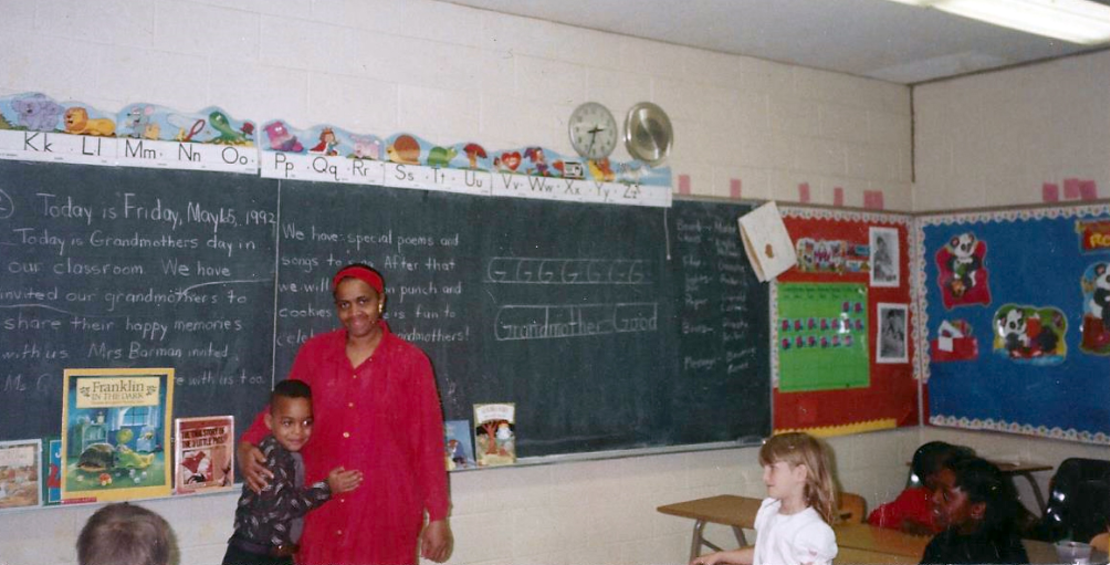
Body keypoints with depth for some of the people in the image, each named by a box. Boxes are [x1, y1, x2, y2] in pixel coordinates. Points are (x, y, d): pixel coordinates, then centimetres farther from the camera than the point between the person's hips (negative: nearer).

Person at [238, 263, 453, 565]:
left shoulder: (410, 361, -4)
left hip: (385, 508, -2)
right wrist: (247, 446, -8)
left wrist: (438, 517, -4)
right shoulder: (314, 352, 4)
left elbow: (428, 443, -3)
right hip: (321, 507, 3)